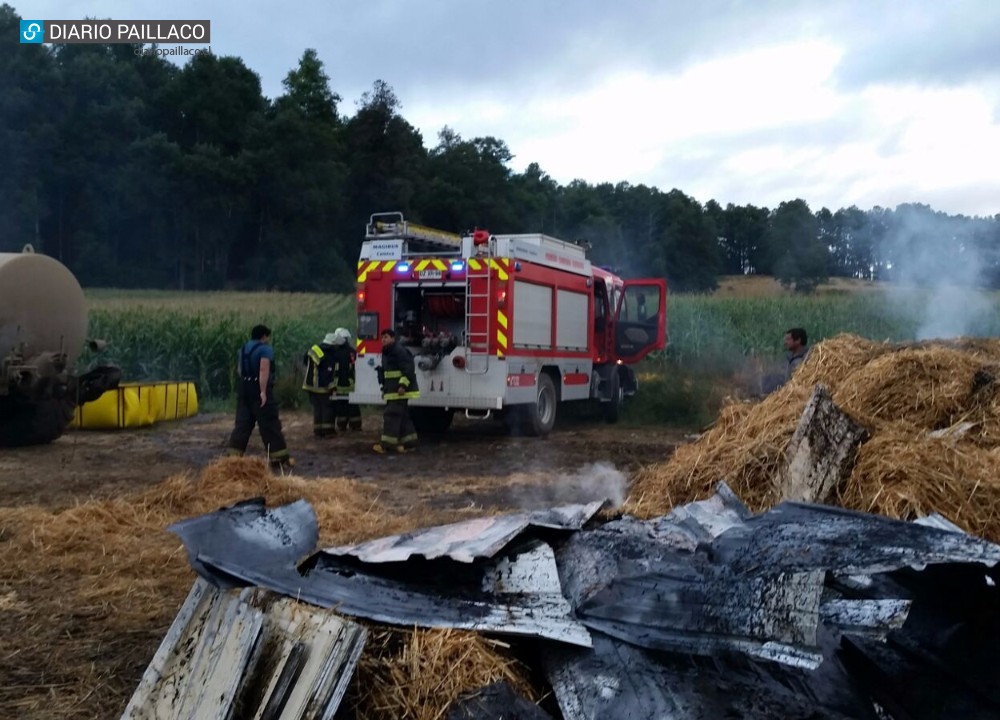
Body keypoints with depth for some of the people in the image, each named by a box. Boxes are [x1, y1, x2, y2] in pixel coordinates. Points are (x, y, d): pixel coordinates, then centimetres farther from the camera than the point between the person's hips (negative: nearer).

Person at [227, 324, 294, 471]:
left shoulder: (244, 349, 16)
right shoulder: (265, 349, -10)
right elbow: (264, 370, -22)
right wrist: (263, 391, -26)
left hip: (244, 388, 8)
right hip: (259, 389, -8)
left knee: (242, 423, 10)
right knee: (270, 425, -3)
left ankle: (233, 456, 7)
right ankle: (279, 459, 0)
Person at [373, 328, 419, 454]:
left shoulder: (400, 350, -14)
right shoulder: (387, 353, 18)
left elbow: (408, 369, -21)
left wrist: (403, 385, -27)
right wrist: (385, 389, 24)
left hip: (400, 390, -10)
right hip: (392, 390, 10)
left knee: (391, 415, -11)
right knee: (402, 416, 11)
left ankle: (386, 444, -10)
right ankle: (410, 443, 16)